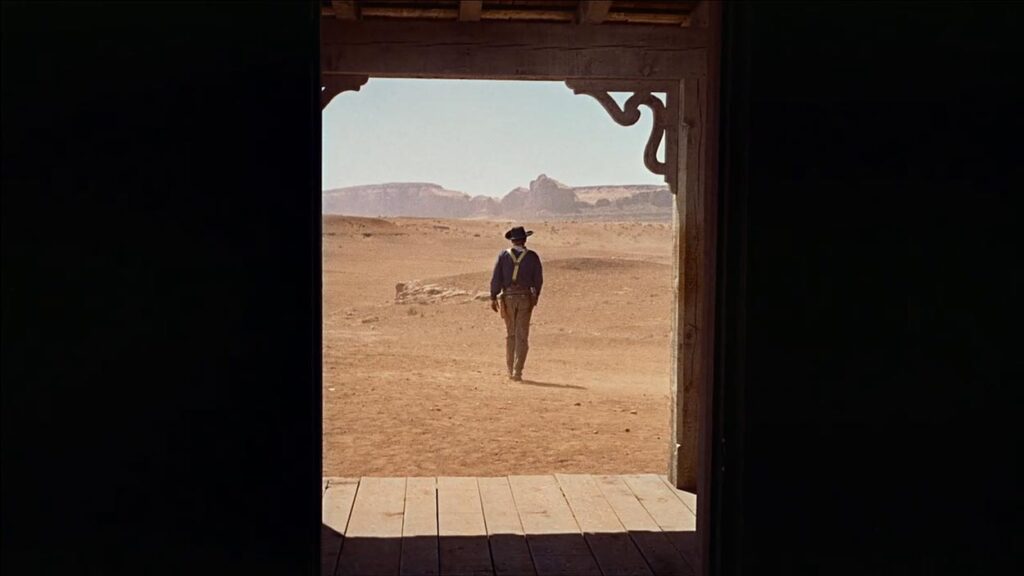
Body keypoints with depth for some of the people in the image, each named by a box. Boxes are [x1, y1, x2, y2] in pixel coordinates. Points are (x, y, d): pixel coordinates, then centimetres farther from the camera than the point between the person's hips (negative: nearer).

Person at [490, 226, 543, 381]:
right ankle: (517, 372, -5)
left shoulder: (503, 255, -1)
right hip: (525, 297, -1)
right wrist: (536, 296, 17)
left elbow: (496, 278, -4)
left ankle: (510, 370, 18)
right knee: (522, 336, 1)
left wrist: (493, 298, 2)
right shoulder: (532, 256, -1)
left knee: (510, 334, 14)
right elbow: (538, 279, 2)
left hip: (508, 297, 1)